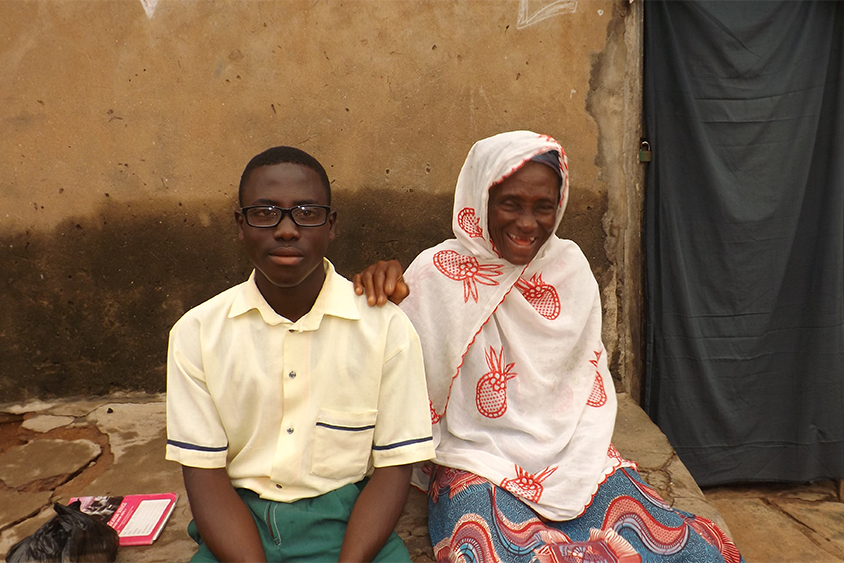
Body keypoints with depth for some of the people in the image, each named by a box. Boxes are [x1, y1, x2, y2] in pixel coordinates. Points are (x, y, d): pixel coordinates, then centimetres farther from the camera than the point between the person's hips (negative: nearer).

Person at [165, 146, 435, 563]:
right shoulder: (197, 332, -2)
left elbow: (393, 467, -4)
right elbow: (204, 474, -2)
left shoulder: (387, 327, -6)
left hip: (346, 520, 0)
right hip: (238, 527, 1)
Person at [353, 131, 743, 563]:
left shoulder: (570, 265, 5)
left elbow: (591, 382, 10)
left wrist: (572, 474, -1)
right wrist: (383, 297, -29)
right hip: (476, 462, -3)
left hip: (573, 457, 4)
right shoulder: (441, 270, -7)